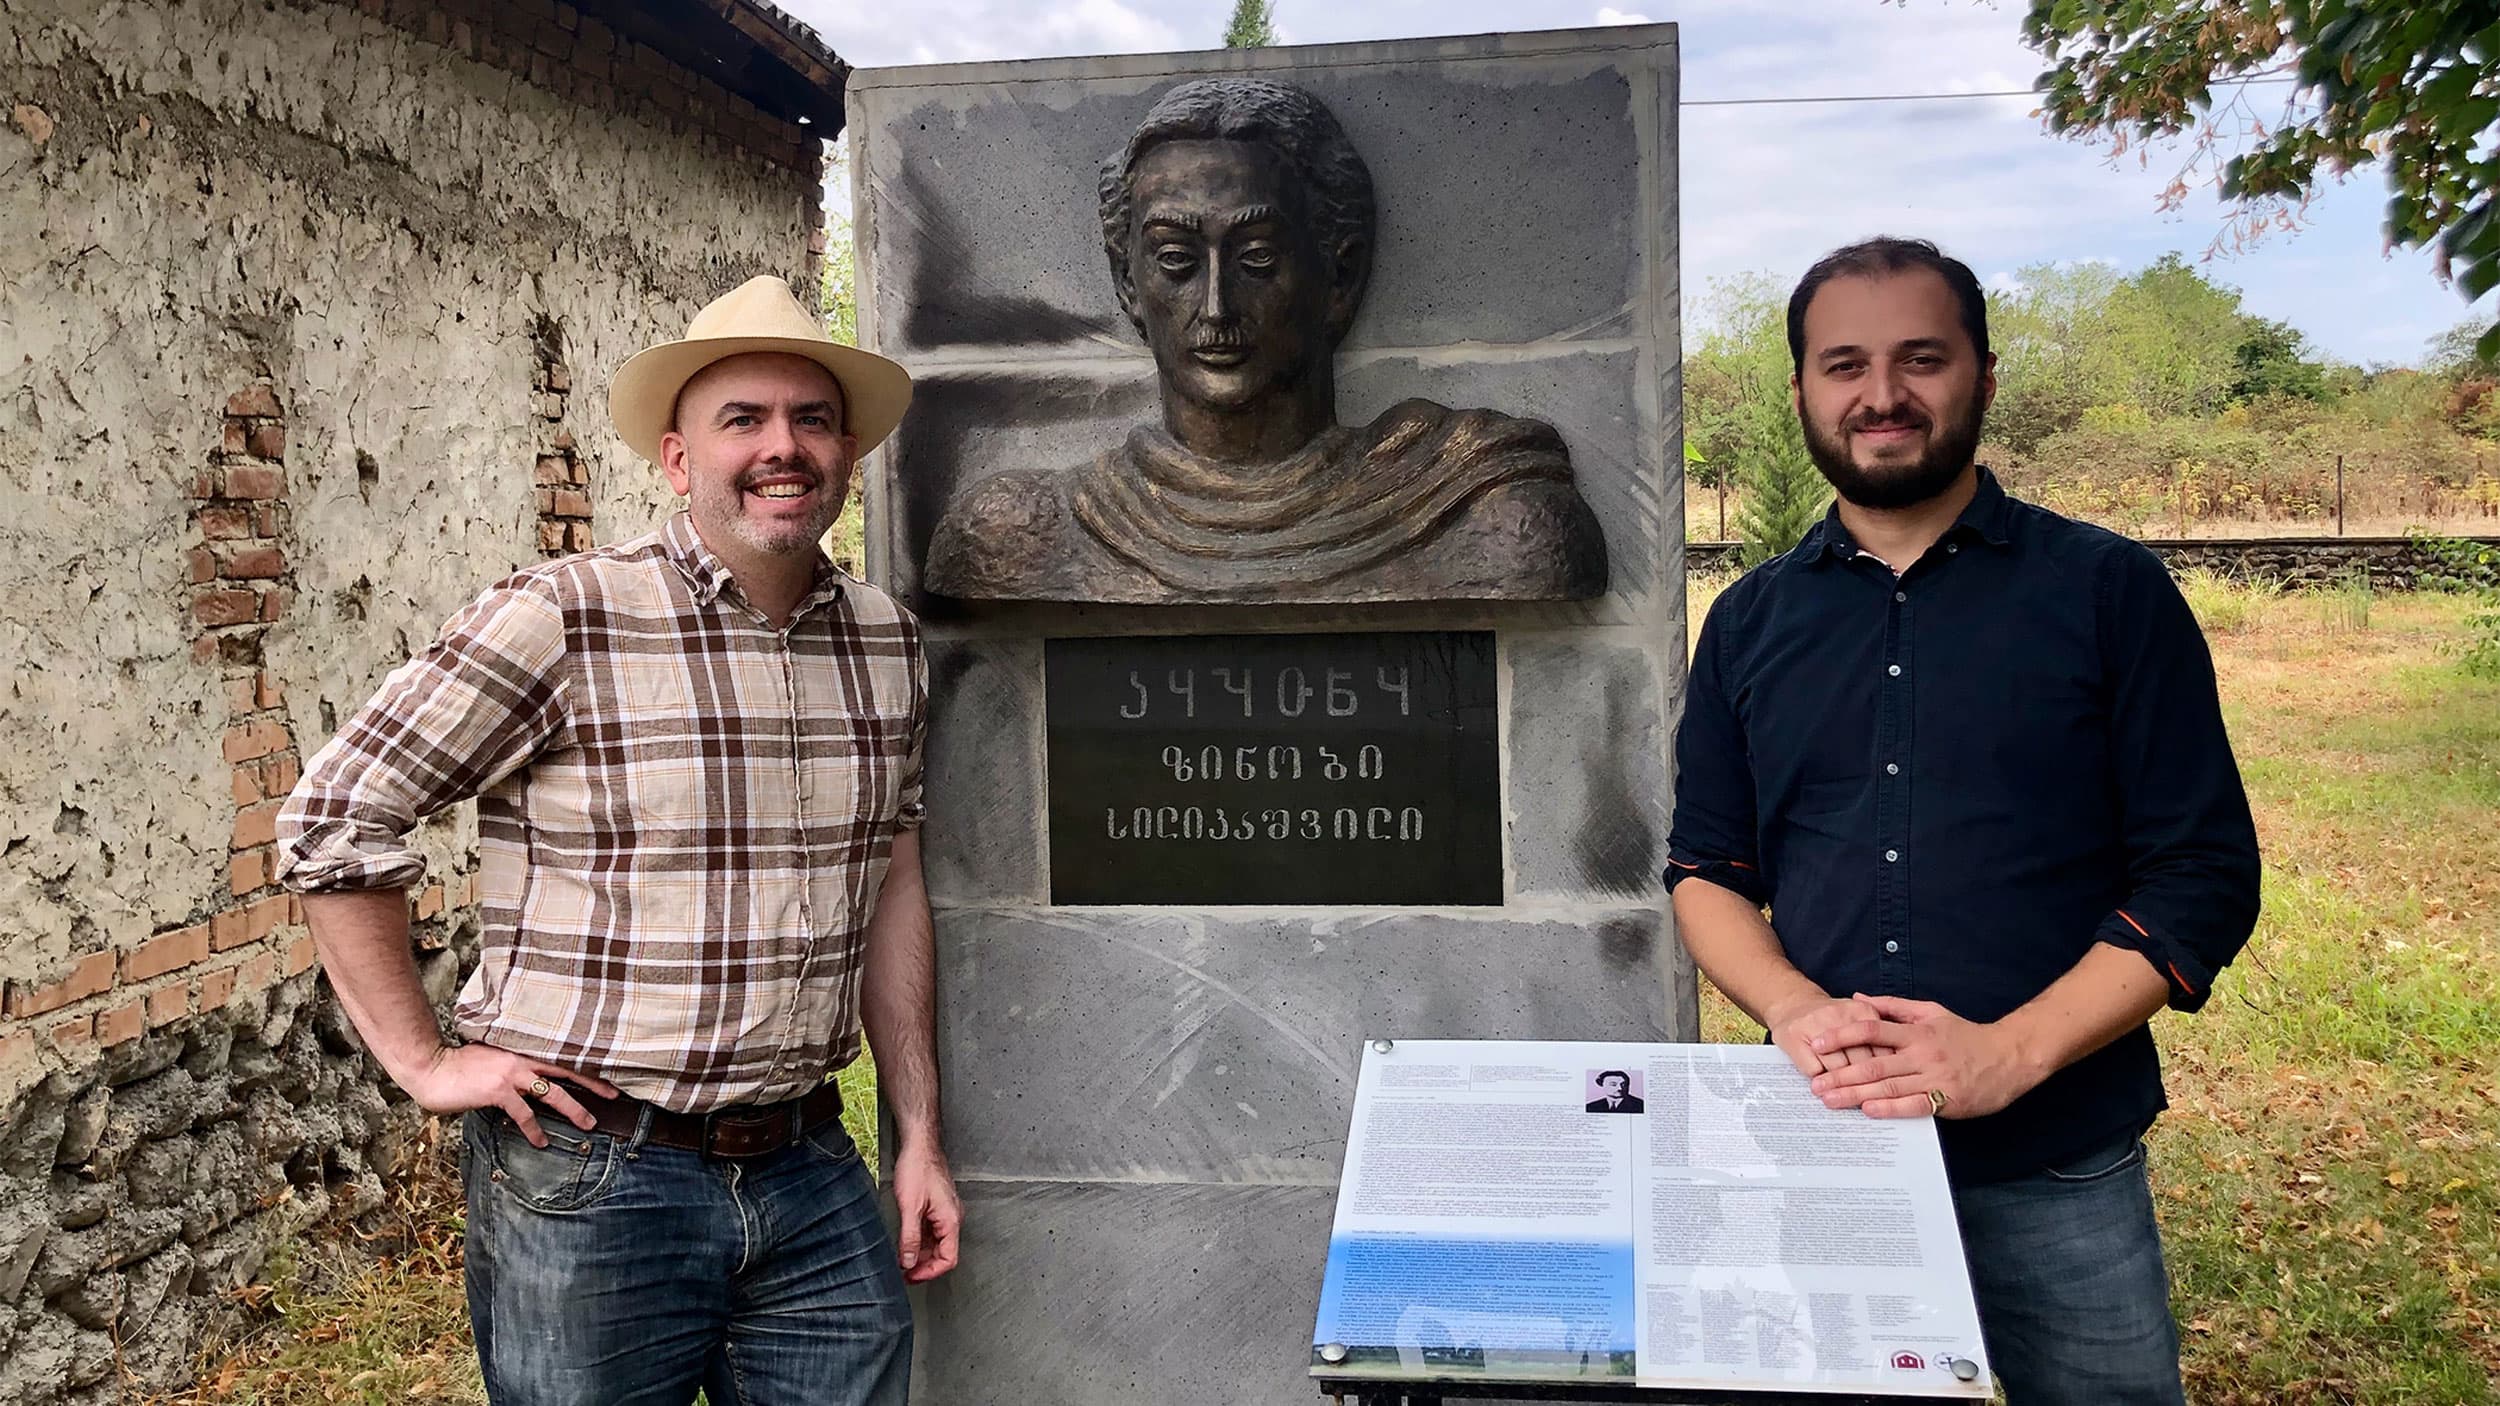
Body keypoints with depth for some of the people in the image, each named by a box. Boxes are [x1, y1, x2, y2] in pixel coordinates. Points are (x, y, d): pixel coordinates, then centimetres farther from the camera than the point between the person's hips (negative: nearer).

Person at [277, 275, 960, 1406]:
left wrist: (919, 1135, 12)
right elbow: (333, 823, -7)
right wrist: (425, 1064, -6)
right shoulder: (560, 620, -12)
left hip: (812, 1175, 5)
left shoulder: (888, 644, 5)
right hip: (590, 1182, -4)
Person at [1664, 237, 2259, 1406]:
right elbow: (1706, 870, 8)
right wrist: (1798, 1012, -12)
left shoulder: (2109, 593, -2)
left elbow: (2205, 873, -5)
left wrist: (2010, 1053, -18)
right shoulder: (1750, 622, 7)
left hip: (2056, 1176, -2)